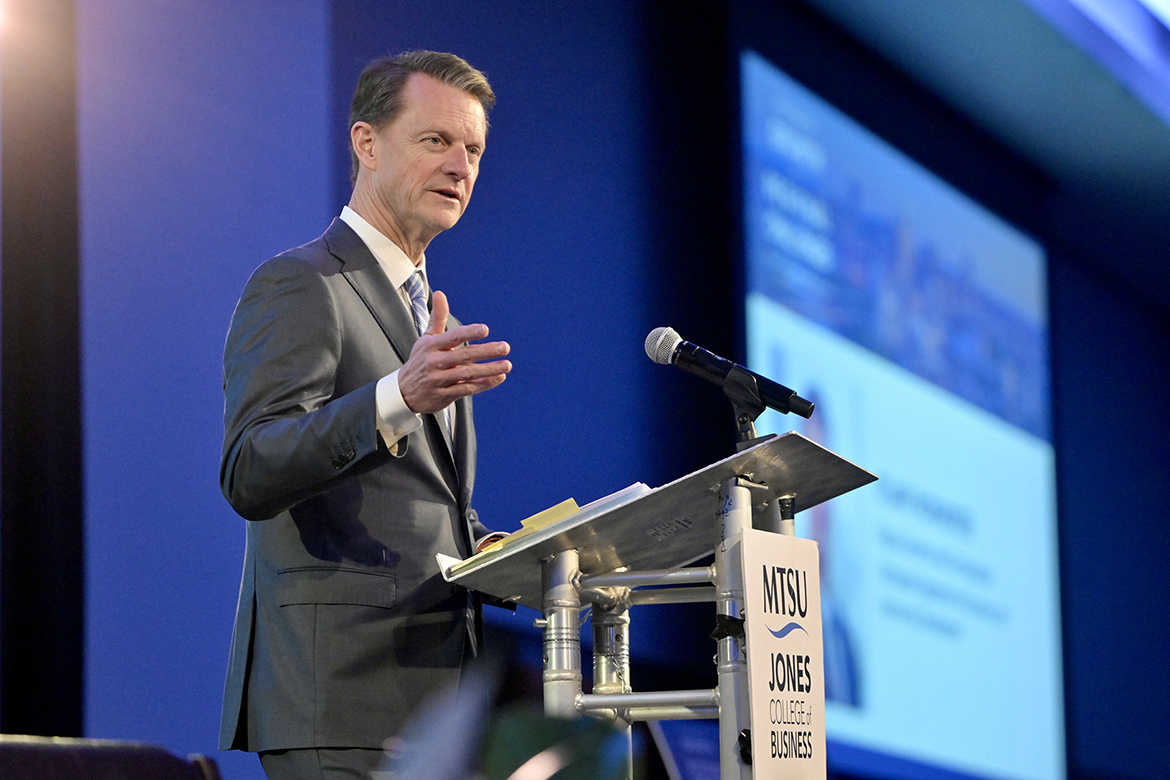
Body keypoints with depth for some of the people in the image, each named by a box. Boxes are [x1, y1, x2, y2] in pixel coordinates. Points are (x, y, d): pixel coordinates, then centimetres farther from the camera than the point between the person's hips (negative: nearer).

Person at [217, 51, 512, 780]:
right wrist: (399, 398, -32)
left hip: (431, 703, 8)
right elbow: (250, 477, -18)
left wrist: (500, 554, 8)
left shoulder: (433, 314, 24)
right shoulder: (298, 286, -4)